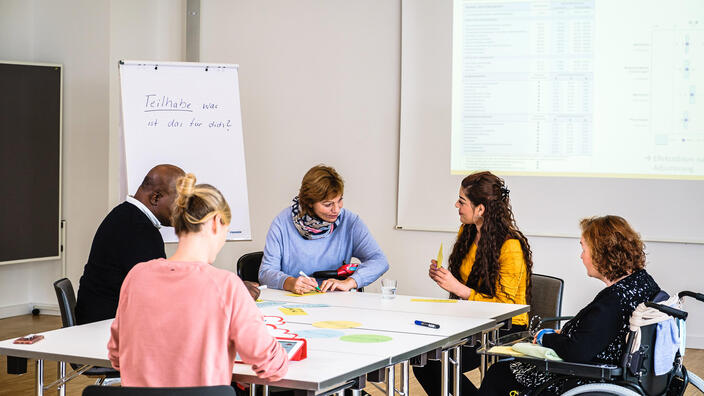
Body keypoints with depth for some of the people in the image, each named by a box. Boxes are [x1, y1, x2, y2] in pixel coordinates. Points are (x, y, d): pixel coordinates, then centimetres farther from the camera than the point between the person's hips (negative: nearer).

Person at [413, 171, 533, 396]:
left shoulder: (511, 246, -18)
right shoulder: (467, 232, 7)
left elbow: (504, 307, -17)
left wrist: (459, 288, -25)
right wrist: (442, 276, -1)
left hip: (506, 329, -8)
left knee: (441, 364, -25)